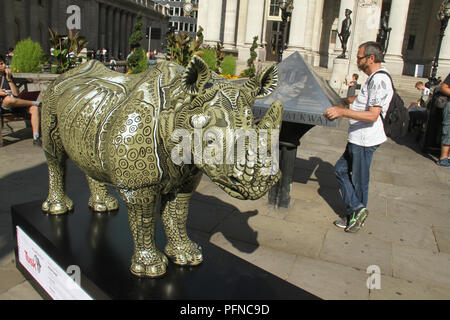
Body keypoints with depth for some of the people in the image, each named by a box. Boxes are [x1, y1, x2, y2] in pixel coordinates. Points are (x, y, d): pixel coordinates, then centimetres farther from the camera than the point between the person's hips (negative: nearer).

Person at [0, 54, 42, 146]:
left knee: (34, 108, -22)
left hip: (14, 105, 4)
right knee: (9, 99, -40)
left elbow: (16, 93, 12)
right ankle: (35, 103, -16)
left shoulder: (8, 75, 22)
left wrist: (9, 79, 2)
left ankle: (36, 138, -25)